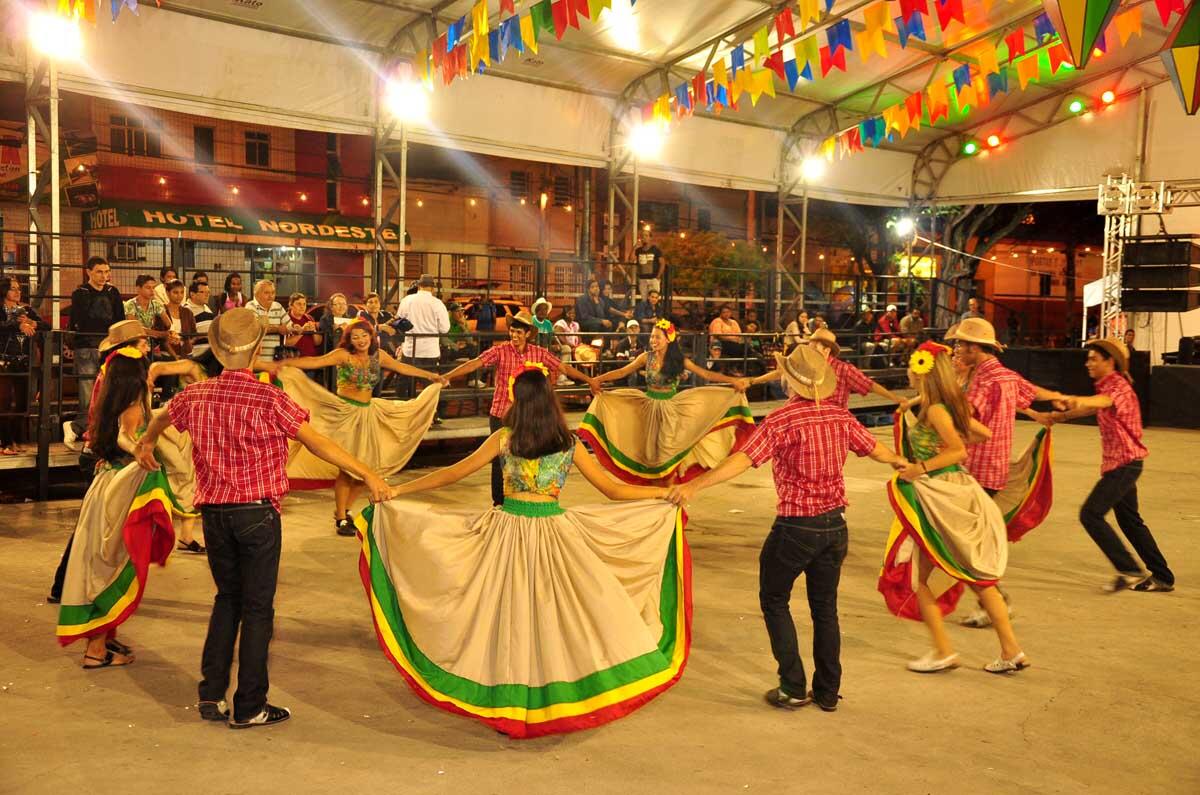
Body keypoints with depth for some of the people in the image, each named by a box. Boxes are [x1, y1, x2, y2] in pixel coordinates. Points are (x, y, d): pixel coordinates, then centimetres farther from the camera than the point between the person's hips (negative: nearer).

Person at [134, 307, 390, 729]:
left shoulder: (196, 396, 2)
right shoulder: (270, 400, -14)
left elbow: (161, 418, 24)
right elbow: (317, 443, -16)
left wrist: (146, 443, 46)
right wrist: (368, 475, -11)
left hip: (214, 512, 5)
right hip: (257, 513, -5)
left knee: (227, 598, 21)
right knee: (257, 607, 5)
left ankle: (211, 695, 22)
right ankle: (249, 707, 11)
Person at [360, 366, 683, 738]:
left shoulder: (504, 439, -5)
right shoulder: (569, 444, -2)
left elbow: (453, 474, -2)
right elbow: (613, 489, 3)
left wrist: (397, 490, 6)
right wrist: (664, 493, 15)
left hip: (510, 531, 0)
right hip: (554, 533, 0)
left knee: (511, 614, 10)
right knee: (562, 612, 13)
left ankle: (511, 703, 18)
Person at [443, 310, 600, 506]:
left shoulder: (539, 353, 1)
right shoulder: (500, 351, -8)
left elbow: (563, 367, 6)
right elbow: (475, 363, -19)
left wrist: (589, 380, 5)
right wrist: (447, 376, -30)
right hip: (501, 415, -2)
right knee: (500, 460, 4)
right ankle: (499, 504, 18)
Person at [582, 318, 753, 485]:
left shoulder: (680, 360, -6)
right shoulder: (646, 357, -3)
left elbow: (706, 374, -7)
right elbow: (622, 372, -3)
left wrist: (733, 381, -16)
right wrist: (598, 379, -15)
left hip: (671, 407, -1)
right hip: (650, 406, 1)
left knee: (669, 448, 2)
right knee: (651, 448, 7)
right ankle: (654, 484, 18)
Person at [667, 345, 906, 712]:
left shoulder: (782, 419, -17)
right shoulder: (841, 417, 1)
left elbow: (742, 460, -28)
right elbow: (875, 449, 17)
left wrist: (695, 485, -33)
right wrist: (899, 461, 39)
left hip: (795, 527, -5)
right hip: (834, 524, 5)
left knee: (774, 600, 13)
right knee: (825, 607, 17)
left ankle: (793, 688, 11)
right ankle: (827, 691, 24)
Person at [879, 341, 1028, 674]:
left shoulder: (934, 409, -17)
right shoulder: (952, 404, 9)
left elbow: (959, 451, -21)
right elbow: (985, 434, 18)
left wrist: (919, 468, -20)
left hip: (937, 496, -9)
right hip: (955, 493, 9)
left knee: (918, 575, 3)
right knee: (977, 575, 12)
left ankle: (943, 652, 8)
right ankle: (1011, 650, 15)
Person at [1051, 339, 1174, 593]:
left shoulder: (1119, 386, -16)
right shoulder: (1106, 387, 14)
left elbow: (1103, 402, -40)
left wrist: (1079, 400, -59)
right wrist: (1062, 416, 15)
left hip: (1124, 463, -10)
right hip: (1118, 463, 10)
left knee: (1090, 514, -14)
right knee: (1129, 520, 15)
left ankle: (1130, 571, -9)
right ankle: (1163, 577, 23)